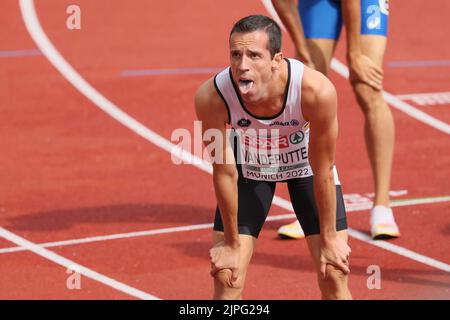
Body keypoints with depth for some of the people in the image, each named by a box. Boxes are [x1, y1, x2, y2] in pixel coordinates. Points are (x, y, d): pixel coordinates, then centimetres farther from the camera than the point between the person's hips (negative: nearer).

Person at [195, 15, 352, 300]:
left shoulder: (317, 90, -38)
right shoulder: (212, 97, -35)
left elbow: (322, 172, -23)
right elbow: (225, 172, -20)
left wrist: (329, 238, -12)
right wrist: (232, 243, -10)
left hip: (304, 161, 0)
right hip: (248, 166, 0)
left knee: (334, 273, -4)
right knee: (226, 275, -6)